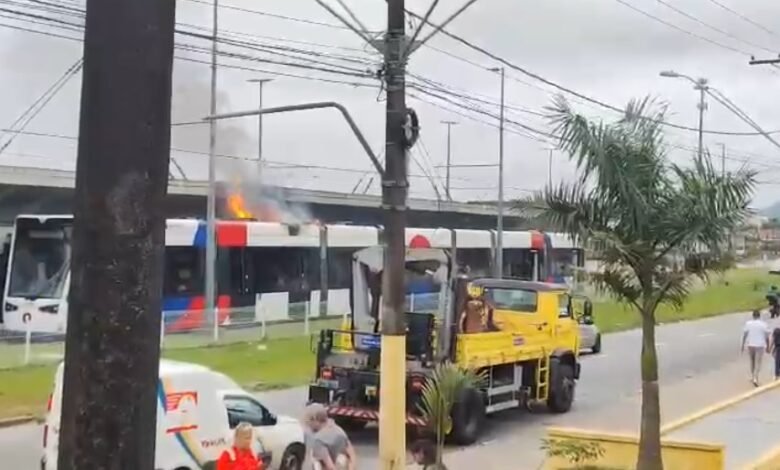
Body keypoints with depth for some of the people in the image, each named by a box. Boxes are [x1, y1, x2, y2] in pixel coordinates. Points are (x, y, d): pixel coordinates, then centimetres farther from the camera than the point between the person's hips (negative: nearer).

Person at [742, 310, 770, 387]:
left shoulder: (748, 323, -4)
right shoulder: (763, 324, -6)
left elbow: (744, 335, -3)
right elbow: (767, 337, -2)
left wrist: (743, 345, 5)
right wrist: (768, 347, 9)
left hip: (750, 345, 2)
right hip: (760, 345, -2)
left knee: (752, 361, 20)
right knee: (758, 362, 2)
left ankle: (752, 377, 28)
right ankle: (755, 378, -9)